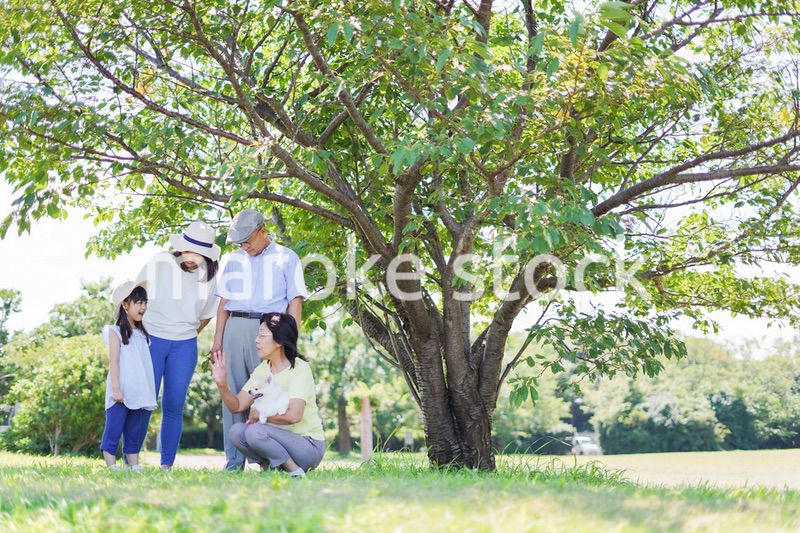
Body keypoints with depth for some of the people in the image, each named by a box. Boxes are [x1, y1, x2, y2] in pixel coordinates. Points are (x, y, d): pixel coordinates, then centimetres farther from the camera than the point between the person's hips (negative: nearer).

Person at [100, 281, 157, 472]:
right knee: (114, 428, -4)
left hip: (140, 394, 6)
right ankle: (111, 464, -1)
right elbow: (113, 362, -9)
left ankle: (134, 465, 14)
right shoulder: (116, 332, -3)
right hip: (121, 393, -6)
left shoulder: (142, 333, 15)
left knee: (136, 431, 9)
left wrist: (149, 392, 14)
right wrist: (116, 389, -15)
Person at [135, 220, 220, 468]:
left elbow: (207, 313, 17)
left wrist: (188, 335, 12)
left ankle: (167, 464, 10)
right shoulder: (158, 264, -7)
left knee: (174, 405, 3)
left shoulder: (208, 275, 2)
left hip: (185, 346, 3)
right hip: (151, 339, -3)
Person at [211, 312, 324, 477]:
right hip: (281, 439, 7)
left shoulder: (299, 368, -16)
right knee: (236, 431, -13)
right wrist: (222, 384, -15)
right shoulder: (262, 369, 6)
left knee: (255, 431, -27)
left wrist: (259, 415, -15)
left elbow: (293, 415, -29)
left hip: (309, 446, -7)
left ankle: (294, 470, -12)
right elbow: (237, 406, 3)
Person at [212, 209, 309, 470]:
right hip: (236, 327, 4)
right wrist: (218, 339, 9)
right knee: (233, 393, 1)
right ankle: (234, 461, 5)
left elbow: (295, 302, 1)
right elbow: (224, 302, 17)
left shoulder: (286, 258, 7)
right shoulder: (234, 260, 18)